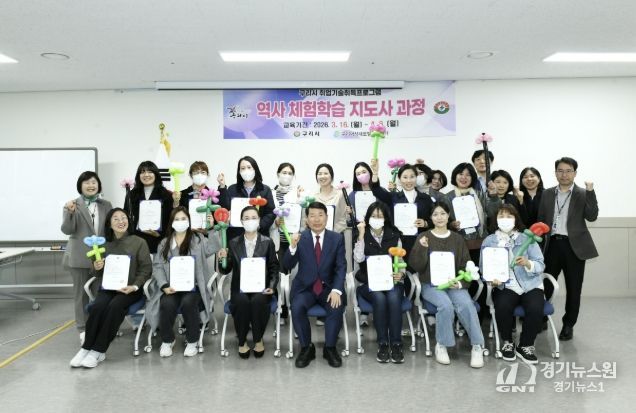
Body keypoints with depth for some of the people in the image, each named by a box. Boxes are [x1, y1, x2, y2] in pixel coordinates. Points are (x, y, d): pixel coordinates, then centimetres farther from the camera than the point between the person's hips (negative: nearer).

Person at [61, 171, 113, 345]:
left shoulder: (106, 205, 8)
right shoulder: (72, 205, -2)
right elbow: (67, 230, -10)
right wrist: (69, 212, -27)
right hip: (80, 257, -3)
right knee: (81, 293, 6)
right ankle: (83, 329, 14)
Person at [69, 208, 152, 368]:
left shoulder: (139, 242, 3)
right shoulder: (104, 244, 12)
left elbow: (146, 268, -1)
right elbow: (99, 271, 20)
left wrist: (134, 286, -16)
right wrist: (96, 267, -5)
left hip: (130, 289, -3)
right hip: (107, 287, 3)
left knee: (114, 307, -32)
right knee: (97, 307, -29)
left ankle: (98, 351, -21)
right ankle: (86, 348, -15)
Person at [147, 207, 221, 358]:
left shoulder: (198, 240, 8)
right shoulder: (164, 243, 12)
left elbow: (214, 248, -11)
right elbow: (157, 266, 6)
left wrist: (211, 229, -22)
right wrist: (164, 286, -9)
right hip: (171, 287, 2)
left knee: (188, 303, -32)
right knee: (167, 304, -29)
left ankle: (192, 341, -10)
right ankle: (167, 340, -2)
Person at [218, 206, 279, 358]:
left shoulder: (267, 243, 6)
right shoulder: (233, 243, 8)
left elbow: (274, 268, 6)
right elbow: (226, 270, 7)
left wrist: (272, 286, -9)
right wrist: (222, 259, -14)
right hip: (240, 288, 1)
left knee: (258, 301, -33)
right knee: (242, 301, -32)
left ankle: (258, 339, -8)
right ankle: (242, 341, -9)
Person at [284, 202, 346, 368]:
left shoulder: (337, 238, 1)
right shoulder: (300, 238, 0)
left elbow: (341, 267, -4)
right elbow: (287, 266, -6)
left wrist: (336, 290, -20)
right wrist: (292, 246, -25)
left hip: (329, 287, 0)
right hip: (305, 287, 0)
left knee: (336, 307, -27)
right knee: (297, 307, -27)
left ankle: (330, 348, -5)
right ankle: (306, 348, -6)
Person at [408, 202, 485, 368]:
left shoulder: (458, 239, 13)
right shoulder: (423, 238, 5)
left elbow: (466, 264, 10)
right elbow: (416, 266, -2)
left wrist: (460, 283, -8)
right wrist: (421, 248, -19)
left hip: (454, 284, 2)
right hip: (431, 284, -2)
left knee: (466, 304, -29)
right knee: (446, 305, -31)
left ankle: (477, 346, -16)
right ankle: (441, 346, -12)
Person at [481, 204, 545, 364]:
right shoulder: (488, 241, 6)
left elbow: (540, 265, -3)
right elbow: (484, 268, 1)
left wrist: (527, 263, -24)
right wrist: (491, 279, -20)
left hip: (530, 285, 0)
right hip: (504, 286, 0)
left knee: (535, 308, -29)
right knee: (502, 307, -31)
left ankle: (525, 346, -1)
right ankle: (507, 342, 0)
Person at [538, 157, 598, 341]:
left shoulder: (583, 194, 2)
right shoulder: (547, 194, 10)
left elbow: (592, 217, -12)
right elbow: (541, 220, 11)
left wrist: (590, 192, -19)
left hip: (574, 246, -2)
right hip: (552, 245, 2)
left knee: (573, 289, 6)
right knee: (545, 285, 4)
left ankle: (568, 325, 20)